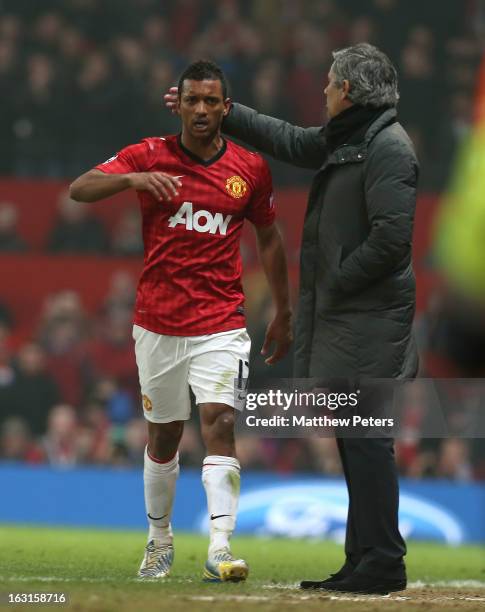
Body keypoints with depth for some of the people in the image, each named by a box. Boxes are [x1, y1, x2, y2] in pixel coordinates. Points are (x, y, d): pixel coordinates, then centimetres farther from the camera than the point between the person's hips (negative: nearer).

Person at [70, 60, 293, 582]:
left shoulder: (250, 168, 3)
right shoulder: (150, 156, -2)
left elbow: (269, 238, 15)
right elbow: (78, 190, -11)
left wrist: (282, 315, 16)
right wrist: (132, 178, -30)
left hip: (221, 324, -1)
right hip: (158, 324, 1)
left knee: (219, 421, -17)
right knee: (163, 436, 11)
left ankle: (220, 548, -24)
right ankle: (159, 540, 29)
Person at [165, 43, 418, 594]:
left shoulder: (388, 148, -14)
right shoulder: (342, 140, 16)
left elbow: (391, 238, -21)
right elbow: (284, 139, 31)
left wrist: (336, 283, -14)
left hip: (370, 320, -10)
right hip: (341, 319, 10)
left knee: (365, 439, -10)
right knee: (354, 439, 11)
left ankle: (382, 564, -8)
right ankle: (365, 561, 15)